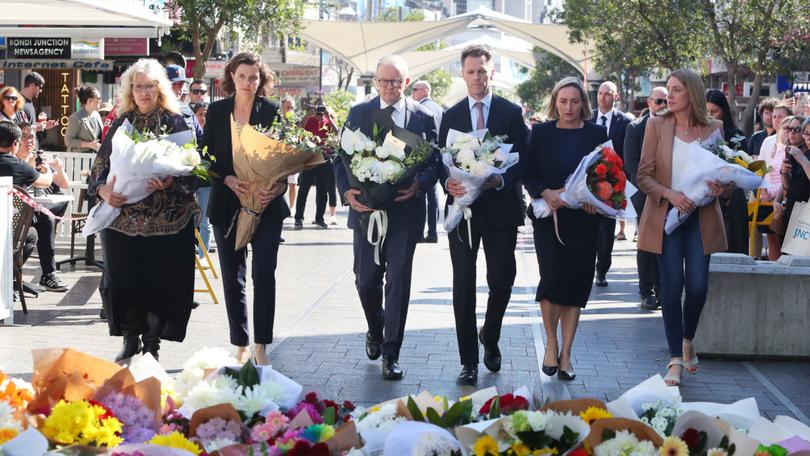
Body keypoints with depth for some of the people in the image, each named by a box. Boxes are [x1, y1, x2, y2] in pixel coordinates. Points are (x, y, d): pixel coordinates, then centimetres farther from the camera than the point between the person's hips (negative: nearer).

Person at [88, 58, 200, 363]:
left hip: (165, 219, -2)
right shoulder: (122, 123, 10)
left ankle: (151, 344, 11)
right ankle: (130, 341, 16)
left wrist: (170, 182, -21)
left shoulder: (175, 123, 2)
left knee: (160, 279, -1)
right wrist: (103, 190, -10)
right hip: (123, 215, 3)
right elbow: (101, 165, 10)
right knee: (122, 278, 3)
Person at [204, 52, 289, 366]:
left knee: (263, 274, -6)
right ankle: (240, 347, 14)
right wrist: (229, 180, -14)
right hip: (227, 205, 2)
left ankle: (260, 348, 0)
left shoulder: (272, 112, 0)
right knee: (233, 278, 6)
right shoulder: (217, 111, 5)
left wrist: (279, 186, -19)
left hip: (266, 204, -2)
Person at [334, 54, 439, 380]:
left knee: (398, 280, -2)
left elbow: (435, 161, 2)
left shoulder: (423, 117, 2)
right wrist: (347, 192, -12)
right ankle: (376, 332, 36)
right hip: (365, 207, 2)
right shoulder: (358, 113, 5)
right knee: (366, 279, 8)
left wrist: (419, 184, -17)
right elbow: (342, 157, 4)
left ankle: (390, 353, 5)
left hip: (405, 209, -1)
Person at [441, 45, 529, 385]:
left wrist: (502, 180, -18)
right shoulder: (451, 115, 8)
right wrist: (449, 183, -15)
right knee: (463, 284, 1)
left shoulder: (512, 113, 3)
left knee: (502, 280, 3)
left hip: (500, 207, -1)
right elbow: (441, 160, 6)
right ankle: (469, 360, 8)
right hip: (462, 207, 1)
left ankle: (490, 337, 33)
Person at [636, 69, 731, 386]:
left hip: (702, 217, 1)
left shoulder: (714, 129, 2)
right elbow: (643, 175, -2)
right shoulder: (656, 126, 0)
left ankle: (688, 340, 28)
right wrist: (669, 194, -19)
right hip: (666, 216, -1)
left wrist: (721, 187, -16)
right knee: (671, 286, -3)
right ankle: (676, 359, 6)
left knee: (698, 286, -2)